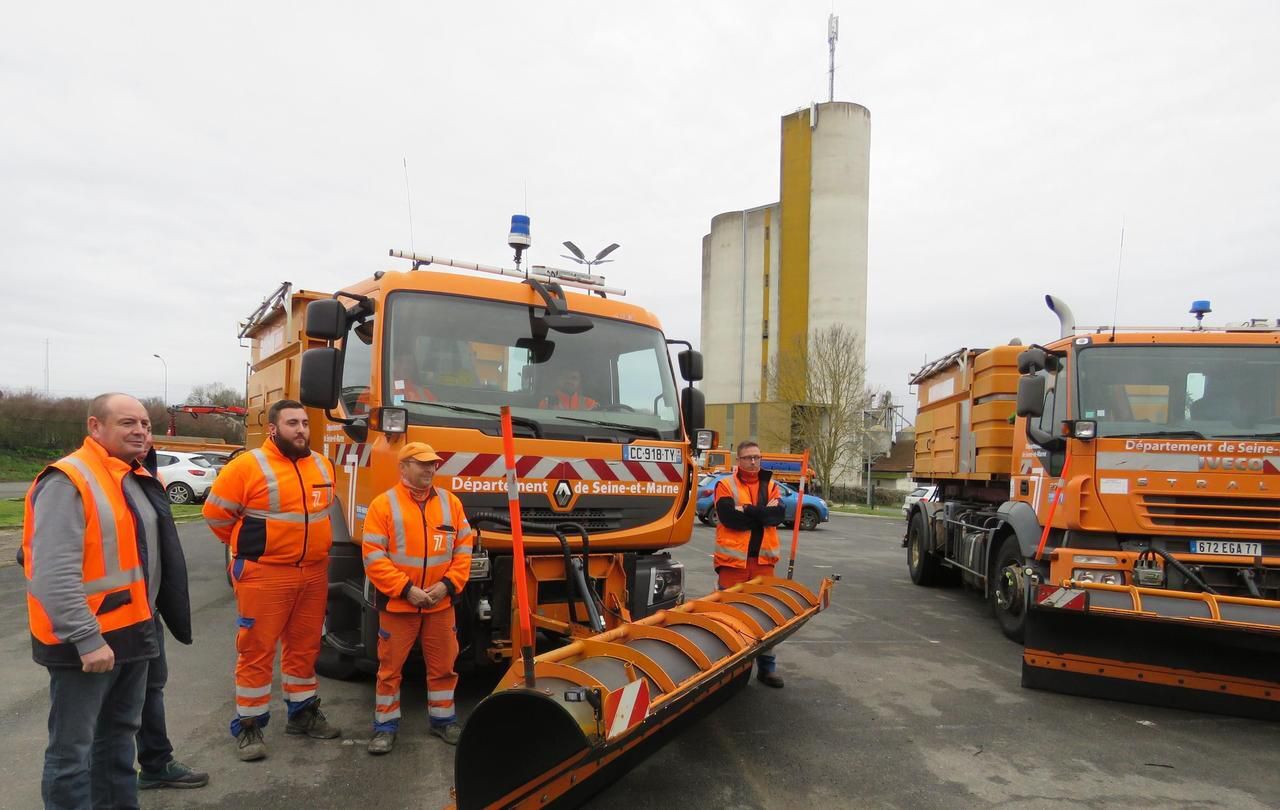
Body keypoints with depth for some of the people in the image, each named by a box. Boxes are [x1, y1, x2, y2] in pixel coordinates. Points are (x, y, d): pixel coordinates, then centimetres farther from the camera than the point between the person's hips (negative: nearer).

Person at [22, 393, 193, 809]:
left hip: (133, 632, 9)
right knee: (73, 748, 1)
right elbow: (54, 574, -25)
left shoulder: (140, 480, 9)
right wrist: (87, 639, -26)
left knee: (118, 732, 21)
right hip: (86, 642, -9)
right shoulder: (68, 481, -18)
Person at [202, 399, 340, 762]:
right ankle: (248, 725, 13)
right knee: (257, 650, 2)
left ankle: (302, 712, 29)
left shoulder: (323, 466, 8)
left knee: (305, 646, 15)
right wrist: (250, 545, 5)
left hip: (313, 572, 6)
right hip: (264, 574, -6)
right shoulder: (248, 466, -11)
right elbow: (216, 512, -5)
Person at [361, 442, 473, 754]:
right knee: (390, 667, 7)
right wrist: (406, 589, -16)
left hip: (441, 604, 3)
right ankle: (385, 726, 22)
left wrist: (448, 584, -8)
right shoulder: (384, 504, -6)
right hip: (397, 604, -3)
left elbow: (464, 548, 6)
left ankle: (443, 719, 29)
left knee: (444, 665, 12)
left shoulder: (450, 502, 5)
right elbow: (373, 556, -11)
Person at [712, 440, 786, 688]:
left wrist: (747, 511, -13)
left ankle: (767, 666, 20)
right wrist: (763, 512, -9)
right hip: (733, 559, -3)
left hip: (763, 559, 3)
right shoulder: (725, 485, -2)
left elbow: (779, 514, -7)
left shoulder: (771, 486, 10)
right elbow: (729, 518, -16)